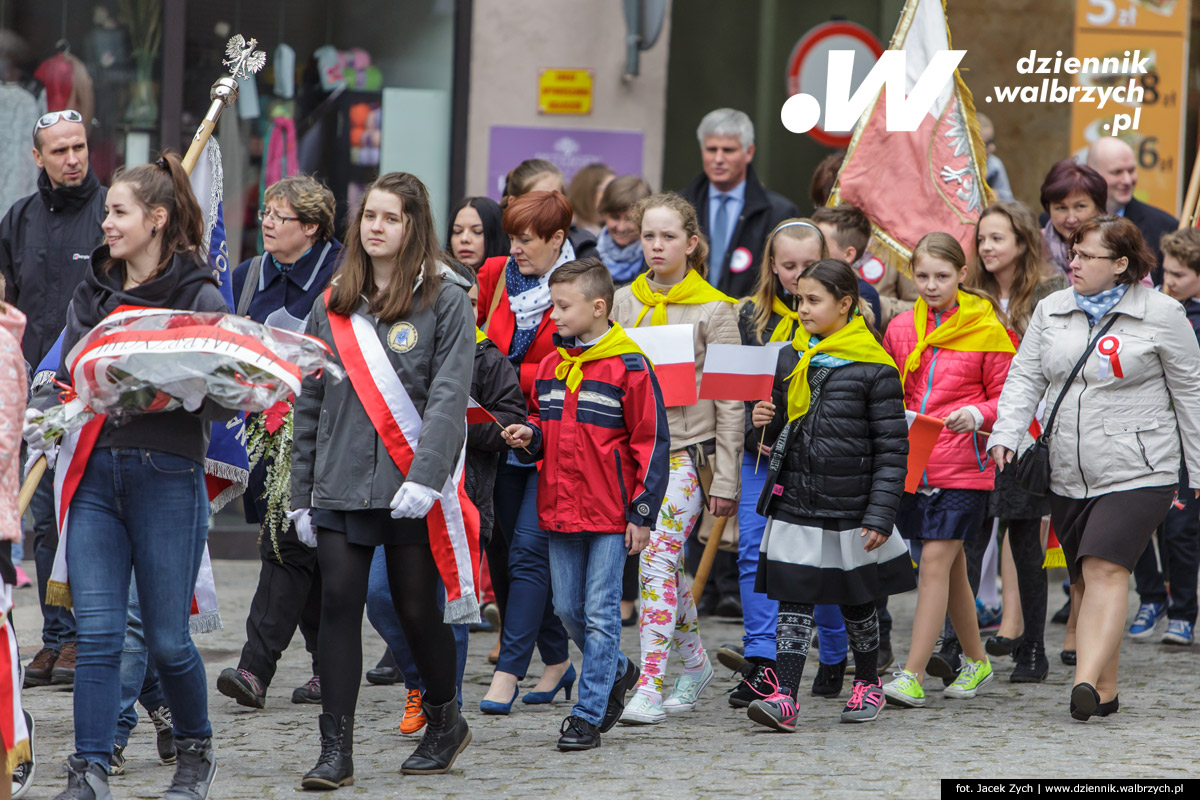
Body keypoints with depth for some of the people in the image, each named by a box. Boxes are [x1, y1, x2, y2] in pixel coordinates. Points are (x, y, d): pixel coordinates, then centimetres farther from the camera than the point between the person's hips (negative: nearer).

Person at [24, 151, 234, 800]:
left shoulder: (200, 296, -2)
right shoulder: (94, 293, 12)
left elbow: (225, 404, -4)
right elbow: (68, 374, 15)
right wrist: (39, 411, -5)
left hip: (168, 473, -4)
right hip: (95, 472, 4)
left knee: (166, 638, 2)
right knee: (96, 632, -4)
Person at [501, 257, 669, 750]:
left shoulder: (628, 367, -9)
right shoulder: (551, 365, 10)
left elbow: (651, 442, -8)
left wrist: (642, 512, -10)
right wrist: (530, 437, -2)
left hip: (610, 511, -7)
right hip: (559, 507, 7)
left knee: (601, 613, -4)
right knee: (568, 609, 12)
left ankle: (588, 714, 0)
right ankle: (617, 672, 35)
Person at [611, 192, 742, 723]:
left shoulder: (713, 311, -3)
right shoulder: (624, 302, 10)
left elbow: (730, 403, -3)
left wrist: (725, 481, -7)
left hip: (688, 448, -5)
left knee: (658, 554, -15)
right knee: (667, 561, 11)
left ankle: (650, 685, -18)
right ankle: (694, 661, 30)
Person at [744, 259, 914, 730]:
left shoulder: (874, 368, -9)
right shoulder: (790, 359, 8)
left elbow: (892, 448, -9)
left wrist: (881, 514, -14)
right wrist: (767, 422, -3)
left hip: (850, 507, -4)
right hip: (795, 502, 4)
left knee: (856, 602, 12)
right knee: (793, 600, -5)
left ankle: (868, 683, 32)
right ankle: (784, 696, -9)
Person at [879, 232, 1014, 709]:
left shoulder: (987, 332, -3)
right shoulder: (901, 328, 9)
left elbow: (1008, 397, 0)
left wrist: (977, 414, -18)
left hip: (962, 466, -5)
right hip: (912, 463, 5)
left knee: (936, 560, -12)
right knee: (951, 564, 13)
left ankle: (913, 676, -14)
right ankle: (976, 661, 30)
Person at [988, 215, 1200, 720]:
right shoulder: (1051, 311, 10)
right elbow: (1025, 378, 9)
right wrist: (1005, 434, -9)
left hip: (1136, 472, -5)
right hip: (1068, 474, 5)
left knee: (1105, 569, -20)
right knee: (1082, 580, 6)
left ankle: (1087, 683, -29)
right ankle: (1106, 689, 14)